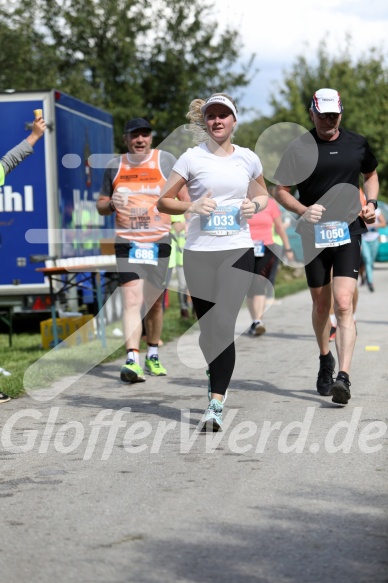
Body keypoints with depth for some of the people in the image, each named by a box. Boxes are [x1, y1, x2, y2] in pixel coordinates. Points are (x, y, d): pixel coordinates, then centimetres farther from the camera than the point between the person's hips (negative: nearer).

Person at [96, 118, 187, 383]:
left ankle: (152, 356, 28)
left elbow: (185, 195, 6)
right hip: (127, 242, 0)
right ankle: (132, 360, -24)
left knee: (155, 302, 10)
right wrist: (111, 204, -7)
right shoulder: (114, 166, 9)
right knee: (131, 299, -16)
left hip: (159, 241, 0)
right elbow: (101, 205, 16)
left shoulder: (166, 160, 3)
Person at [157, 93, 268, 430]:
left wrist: (255, 205, 1)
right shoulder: (192, 158, 1)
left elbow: (263, 195, 24)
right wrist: (192, 206, -15)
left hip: (238, 251, 0)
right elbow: (163, 201, 2)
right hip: (199, 252, 0)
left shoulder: (248, 159, 7)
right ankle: (219, 380, 34)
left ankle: (216, 404, -14)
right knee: (208, 327, 8)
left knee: (223, 325, -14)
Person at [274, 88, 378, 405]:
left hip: (349, 231, 0)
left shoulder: (358, 144, 7)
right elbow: (280, 190, 3)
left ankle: (343, 377, -20)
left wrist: (371, 203, 7)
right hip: (314, 234, 0)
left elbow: (371, 175, 25)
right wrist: (303, 211, -15)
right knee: (321, 306, 11)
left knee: (344, 304, -14)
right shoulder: (300, 148, 0)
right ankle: (325, 361, 36)